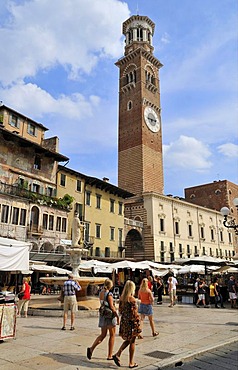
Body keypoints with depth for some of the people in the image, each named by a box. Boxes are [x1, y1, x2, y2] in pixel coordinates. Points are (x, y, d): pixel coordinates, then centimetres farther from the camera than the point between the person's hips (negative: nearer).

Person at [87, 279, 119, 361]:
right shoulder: (109, 294, -18)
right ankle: (110, 355, 15)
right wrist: (117, 316, -10)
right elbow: (112, 307, -19)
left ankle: (91, 348, -1)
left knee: (103, 335, 15)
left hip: (102, 315, 7)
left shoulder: (101, 293, 5)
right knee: (112, 335, 9)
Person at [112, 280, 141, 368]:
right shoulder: (132, 299, -20)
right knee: (132, 342, 10)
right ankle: (131, 363, 20)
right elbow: (134, 314, -18)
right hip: (131, 322, -6)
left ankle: (117, 354, 12)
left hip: (123, 321, 7)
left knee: (127, 340, 23)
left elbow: (120, 310, 10)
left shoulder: (121, 298, 1)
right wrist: (137, 325, -11)